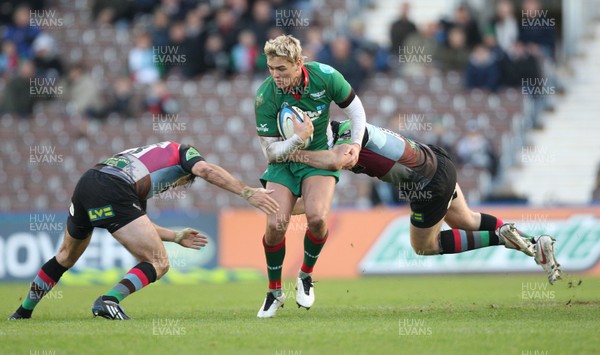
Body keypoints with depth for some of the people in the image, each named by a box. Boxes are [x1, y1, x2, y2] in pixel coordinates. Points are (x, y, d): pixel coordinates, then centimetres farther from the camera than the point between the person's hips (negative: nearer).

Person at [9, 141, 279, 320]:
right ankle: (109, 301, -20)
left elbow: (134, 223, 37)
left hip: (85, 184, 8)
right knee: (158, 264, -1)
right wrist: (248, 193, -5)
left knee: (66, 256, 33)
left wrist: (177, 237, 44)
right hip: (112, 194, -8)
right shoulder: (182, 152, 22)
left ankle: (23, 311, 42)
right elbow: (206, 171, -2)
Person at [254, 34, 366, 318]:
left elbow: (354, 107, 0)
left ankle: (306, 275, 6)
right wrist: (298, 138, -32)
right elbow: (271, 151, -16)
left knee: (317, 217, -24)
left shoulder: (325, 76, -19)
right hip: (283, 161, 0)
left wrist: (355, 144, -10)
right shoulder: (265, 95, -22)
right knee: (275, 225, -16)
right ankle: (275, 292, 8)